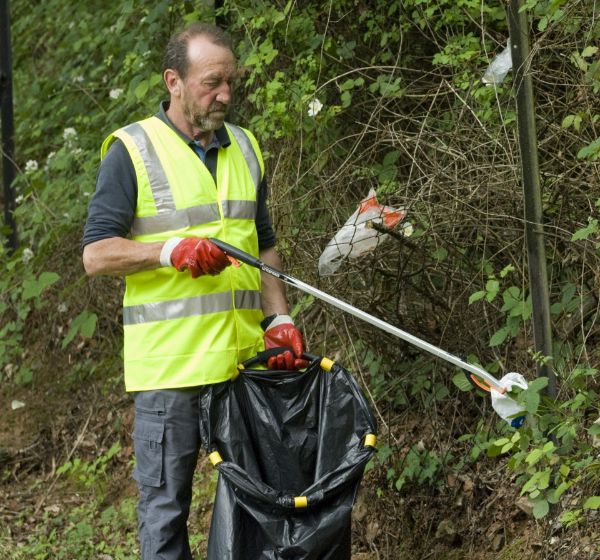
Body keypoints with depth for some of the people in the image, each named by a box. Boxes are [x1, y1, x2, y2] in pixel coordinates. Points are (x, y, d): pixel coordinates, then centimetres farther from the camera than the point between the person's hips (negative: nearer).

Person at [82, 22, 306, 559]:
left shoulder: (245, 148, 14)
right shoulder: (132, 151, -4)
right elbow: (96, 253, -7)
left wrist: (279, 319, 8)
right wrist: (171, 250, -20)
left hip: (245, 356, 5)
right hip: (168, 364, -5)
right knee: (166, 504, 0)